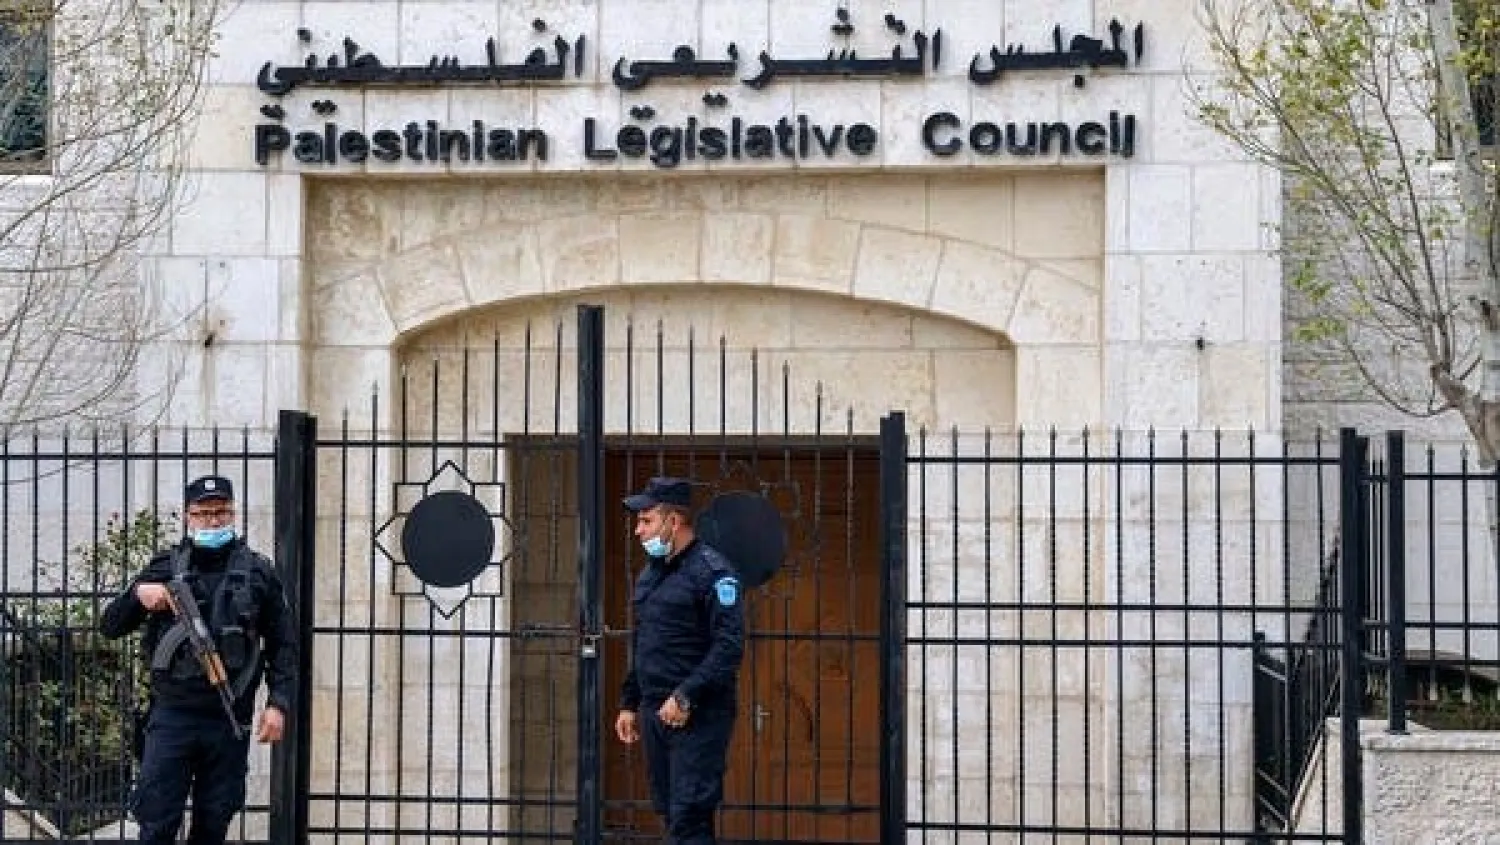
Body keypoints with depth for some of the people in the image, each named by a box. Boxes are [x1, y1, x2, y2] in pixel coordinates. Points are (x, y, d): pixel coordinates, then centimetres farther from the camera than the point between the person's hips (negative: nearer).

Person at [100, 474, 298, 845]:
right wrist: (138, 593, -12)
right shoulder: (165, 568, 7)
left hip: (230, 721, 1)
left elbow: (282, 644, 9)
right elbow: (110, 627, 8)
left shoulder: (258, 572, 7)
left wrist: (278, 703, -2)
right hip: (172, 714, 0)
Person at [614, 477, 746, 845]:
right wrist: (629, 704, 19)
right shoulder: (650, 574, 17)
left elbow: (730, 645, -18)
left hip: (697, 714, -9)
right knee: (670, 812, 10)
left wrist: (686, 697, -23)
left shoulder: (712, 570, -10)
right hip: (654, 712, 9)